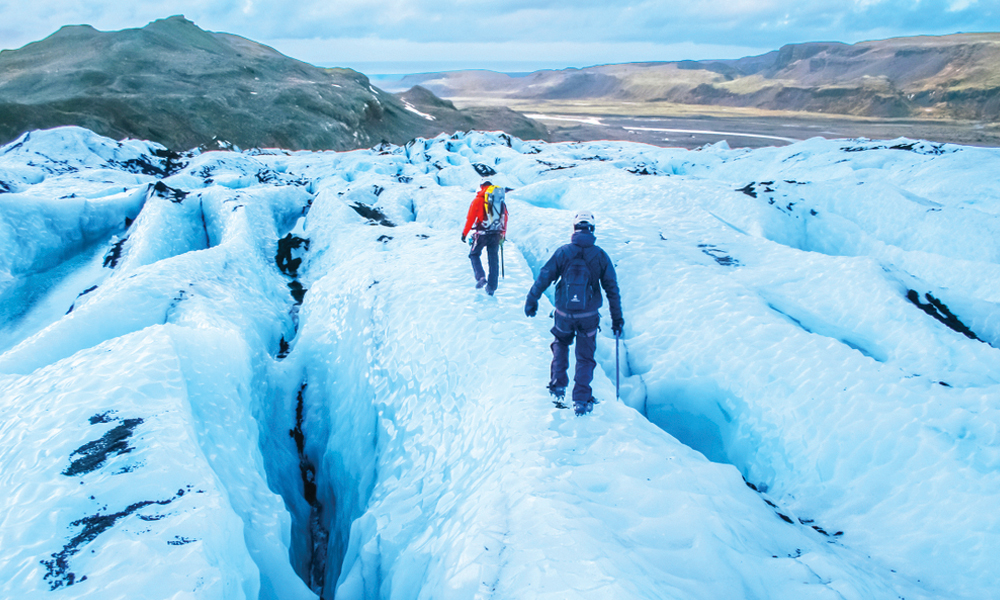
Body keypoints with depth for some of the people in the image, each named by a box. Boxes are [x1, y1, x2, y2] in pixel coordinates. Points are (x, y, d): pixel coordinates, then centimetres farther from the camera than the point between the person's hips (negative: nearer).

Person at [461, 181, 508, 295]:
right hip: (496, 234, 4)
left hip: (482, 234, -4)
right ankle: (491, 287, 10)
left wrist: (464, 233, 2)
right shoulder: (501, 202, 12)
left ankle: (481, 277, -7)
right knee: (493, 260, 9)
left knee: (474, 254, 14)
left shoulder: (478, 200, -1)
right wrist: (503, 235, 23)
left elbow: (470, 218, -4)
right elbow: (505, 220, 15)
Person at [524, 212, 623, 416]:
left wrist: (532, 300, 10)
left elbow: (544, 277, -3)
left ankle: (558, 385, 21)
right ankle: (581, 400, 10)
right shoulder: (601, 256, -2)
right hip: (589, 316, 0)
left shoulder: (563, 252, -5)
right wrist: (617, 318, 8)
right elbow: (612, 288, 1)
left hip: (564, 314, 0)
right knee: (585, 357, 13)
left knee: (561, 344, 28)